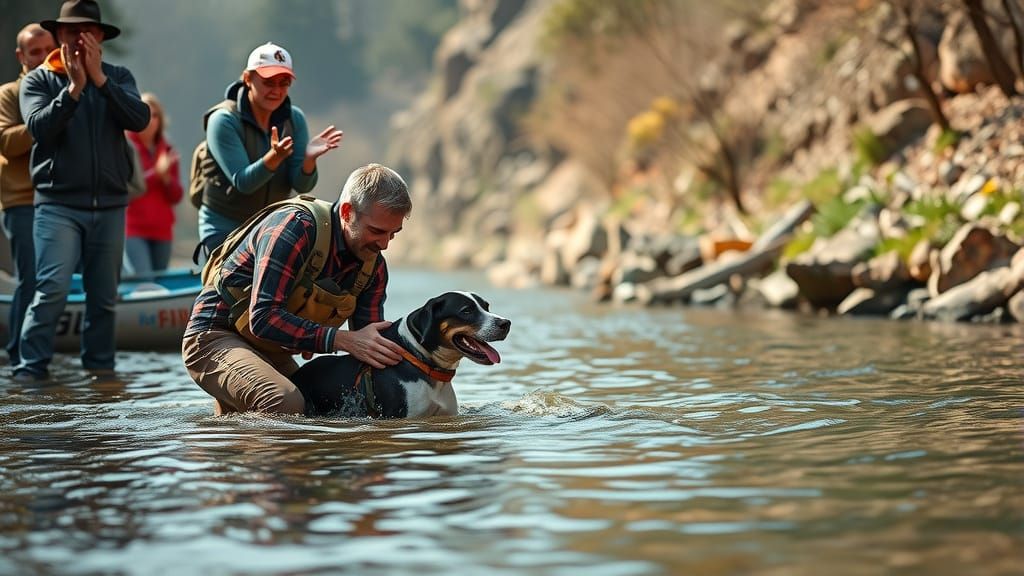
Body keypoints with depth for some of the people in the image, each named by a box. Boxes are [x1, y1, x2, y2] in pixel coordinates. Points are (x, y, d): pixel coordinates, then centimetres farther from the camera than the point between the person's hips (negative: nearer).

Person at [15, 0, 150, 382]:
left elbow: (139, 119, -7)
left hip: (110, 204, 3)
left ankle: (100, 367, 17)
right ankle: (31, 368, -10)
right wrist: (74, 88, -17)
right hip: (59, 204, -3)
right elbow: (39, 127, -12)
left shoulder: (118, 77, 10)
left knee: (105, 296, 7)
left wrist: (98, 78, -13)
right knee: (52, 289, -14)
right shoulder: (38, 80, 5)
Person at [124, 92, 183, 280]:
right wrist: (156, 172, -16)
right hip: (132, 230, -5)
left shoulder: (167, 151, 13)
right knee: (144, 280, -18)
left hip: (161, 231, 5)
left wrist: (166, 177, -8)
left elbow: (176, 196, 12)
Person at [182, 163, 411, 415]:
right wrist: (343, 340, -35)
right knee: (286, 405, -32)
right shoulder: (295, 227, -24)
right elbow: (263, 318, -31)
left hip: (273, 352, 8)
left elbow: (367, 347, 1)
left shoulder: (373, 267, -1)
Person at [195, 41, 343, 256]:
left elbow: (302, 185, -7)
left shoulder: (294, 119, -1)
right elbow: (243, 182, -22)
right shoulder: (223, 121, -14)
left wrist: (309, 158, -29)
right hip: (224, 228, -4)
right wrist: (274, 157, -39)